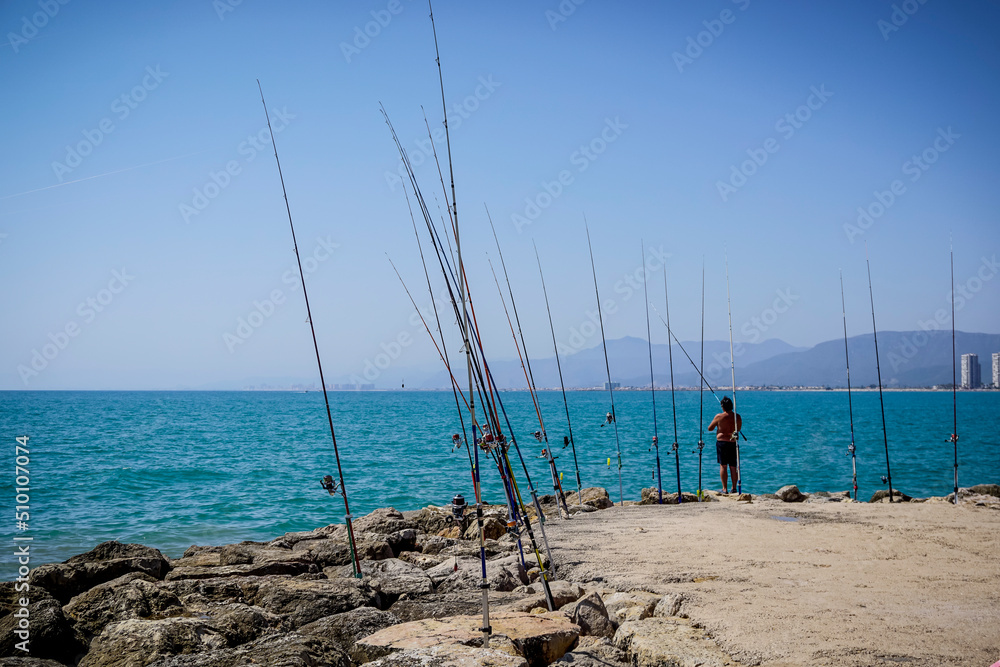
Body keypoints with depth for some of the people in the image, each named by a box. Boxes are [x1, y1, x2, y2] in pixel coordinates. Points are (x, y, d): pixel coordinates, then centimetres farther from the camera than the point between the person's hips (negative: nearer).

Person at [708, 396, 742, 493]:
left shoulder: (719, 417, -8)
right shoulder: (738, 417, 1)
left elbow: (709, 428, 2)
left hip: (722, 442, -3)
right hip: (734, 442, 3)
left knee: (723, 466, 1)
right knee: (733, 467, 10)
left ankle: (725, 488, -2)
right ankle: (734, 488, 13)